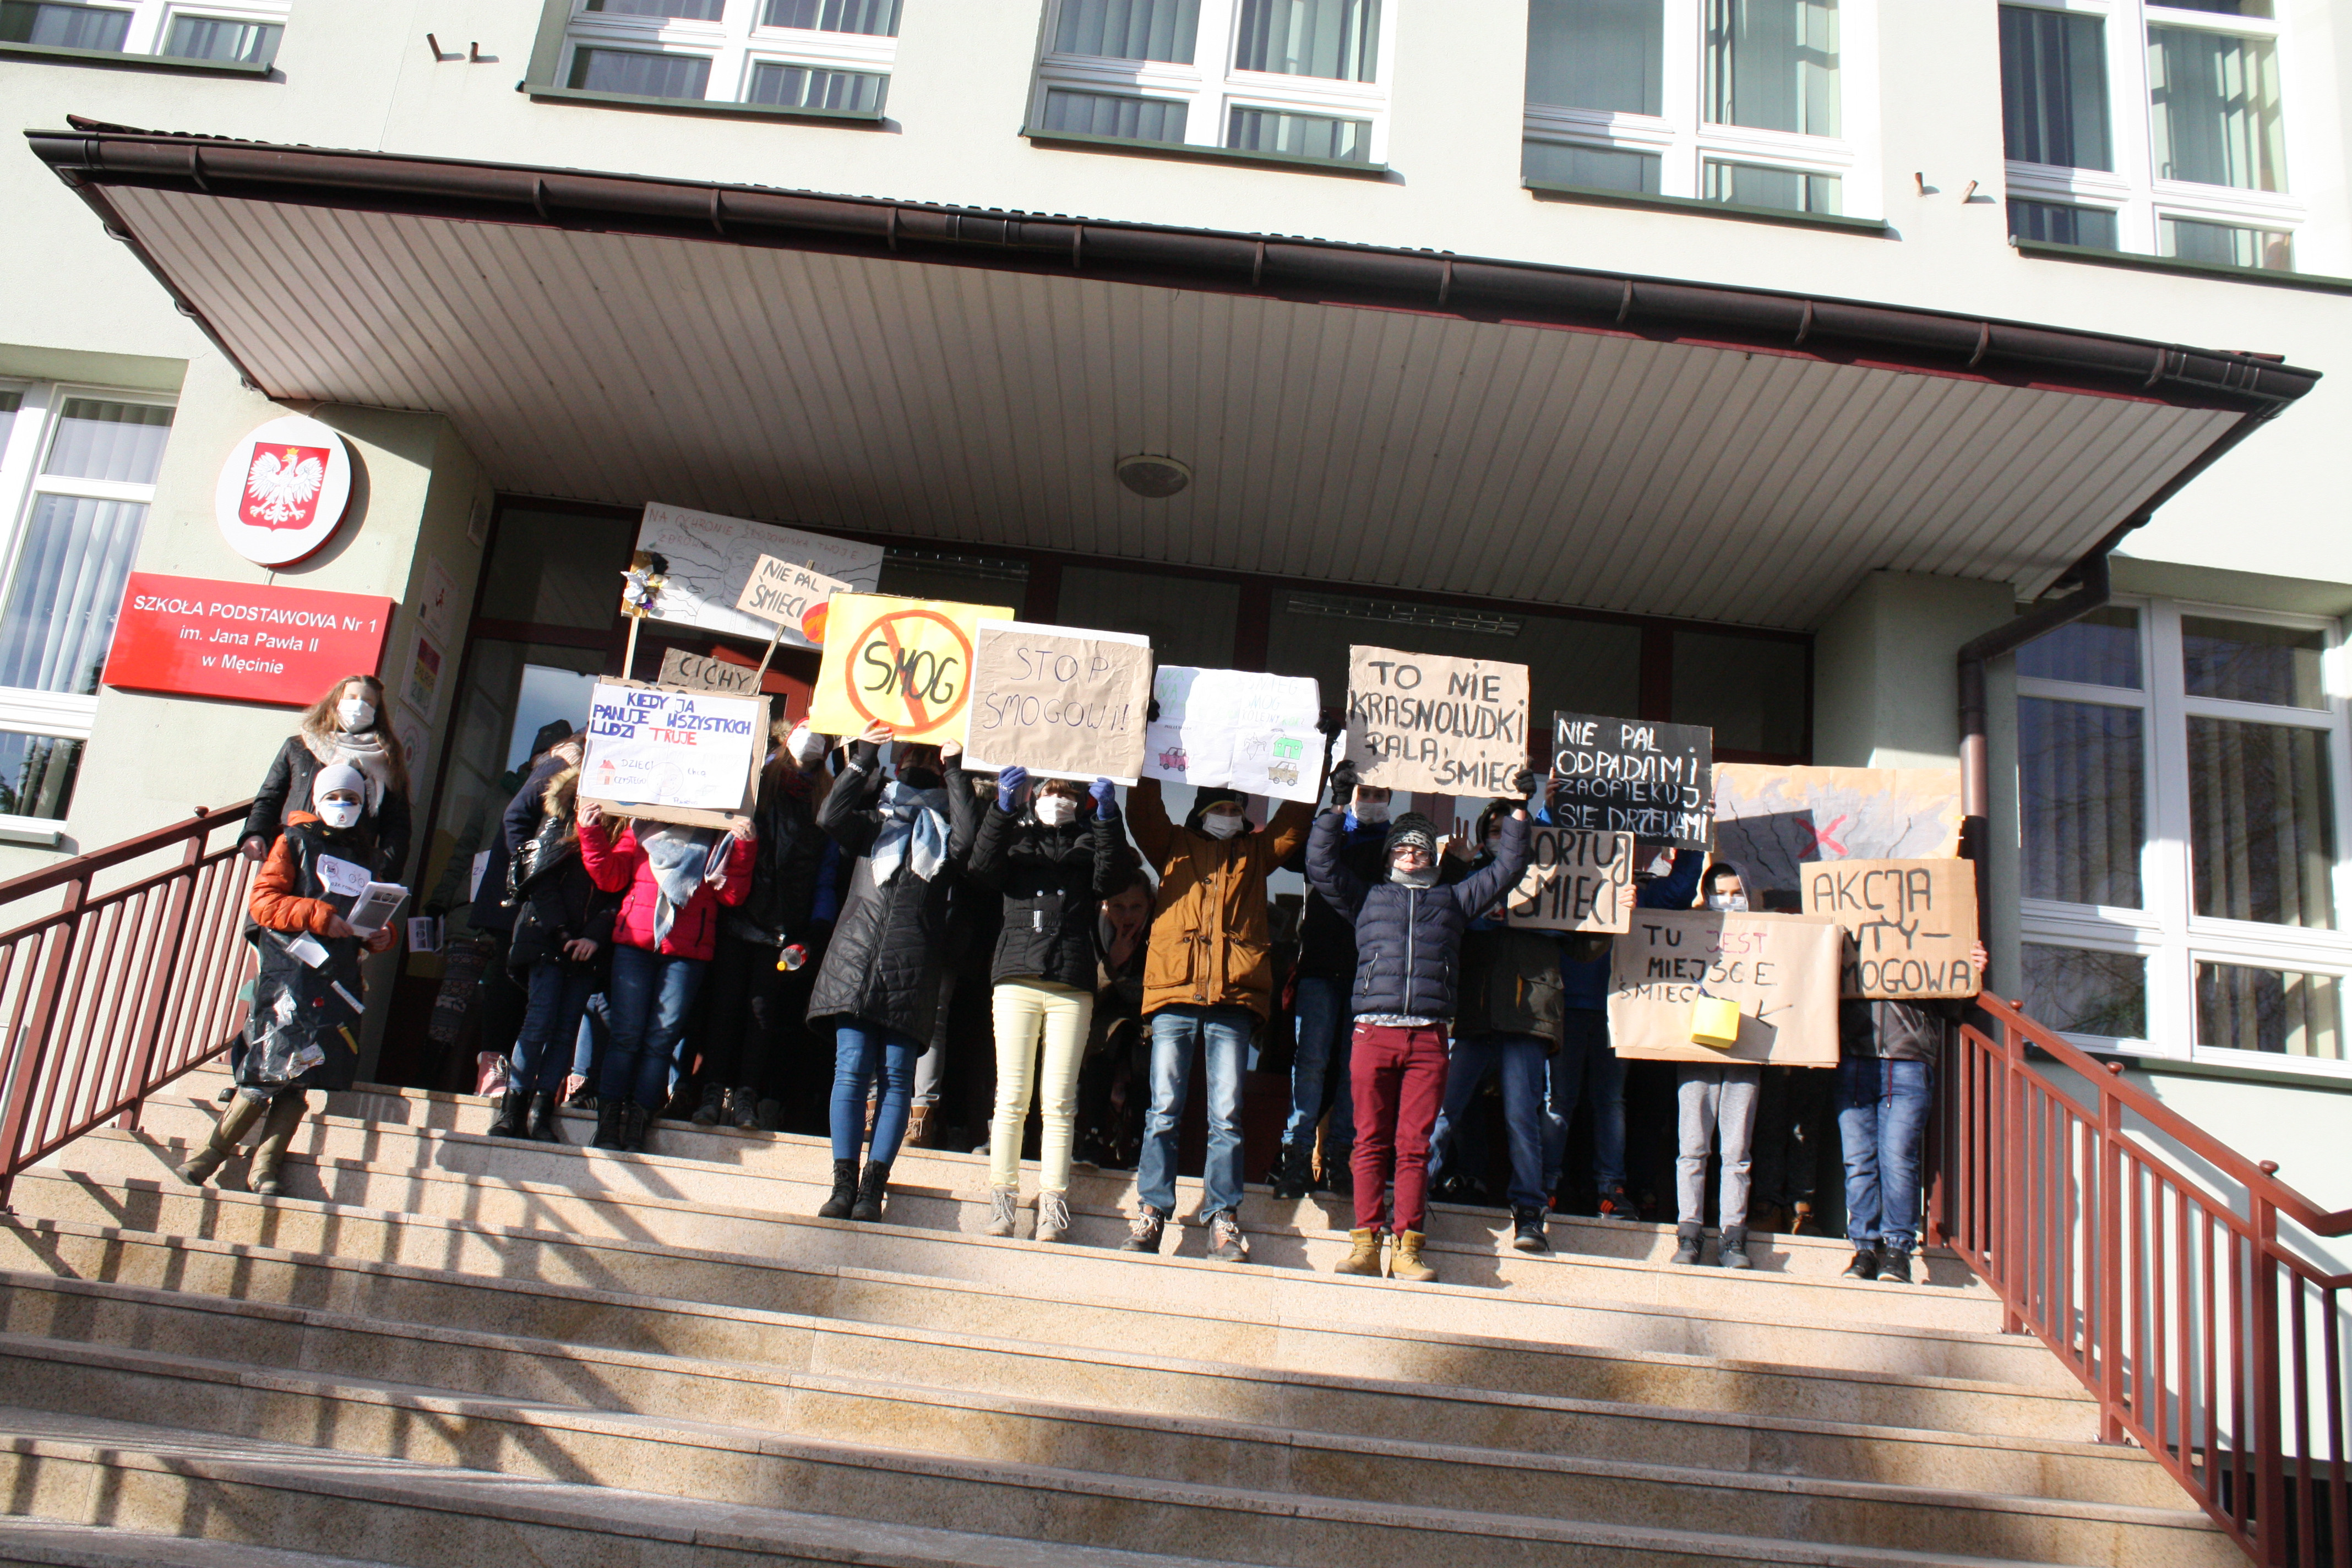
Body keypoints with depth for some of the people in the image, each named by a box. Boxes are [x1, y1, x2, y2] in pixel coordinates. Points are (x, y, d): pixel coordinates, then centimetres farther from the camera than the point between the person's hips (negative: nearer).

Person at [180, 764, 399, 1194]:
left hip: (340, 979, 5)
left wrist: (382, 935, 5)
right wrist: (318, 914, -14)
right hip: (291, 969, -5)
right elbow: (262, 902, -2)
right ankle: (210, 1155, -2)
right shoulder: (296, 841, 9)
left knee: (301, 1077, -1)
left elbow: (373, 920, 28)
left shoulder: (366, 858, 23)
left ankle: (266, 1166, 3)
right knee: (276, 1067, -14)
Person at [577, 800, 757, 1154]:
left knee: (662, 1038, -3)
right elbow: (611, 878, 10)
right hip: (634, 942, 1)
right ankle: (608, 1122, 2)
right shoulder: (642, 827, 15)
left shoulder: (721, 836, 10)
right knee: (627, 1033, -2)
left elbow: (732, 895, 2)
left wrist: (744, 846, -10)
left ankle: (636, 1126, 1)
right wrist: (592, 831, 1)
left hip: (688, 951, -1)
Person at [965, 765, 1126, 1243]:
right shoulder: (1015, 836, 19)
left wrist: (1107, 818, -12)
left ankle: (1053, 1204, 1)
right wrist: (1002, 808, -12)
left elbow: (1108, 879, -1)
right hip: (1017, 978, 0)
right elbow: (982, 869, -1)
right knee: (1011, 1097, -3)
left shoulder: (1088, 842, 19)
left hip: (1072, 984, 0)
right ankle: (1001, 1201, 2)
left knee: (1059, 1101, -2)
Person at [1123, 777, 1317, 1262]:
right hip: (1175, 991, -1)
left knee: (1227, 1115, -2)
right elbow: (1142, 813, 10)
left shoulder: (1256, 850, 23)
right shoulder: (1174, 845, 20)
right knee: (1164, 1109, -3)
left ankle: (1223, 1220, 2)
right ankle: (1150, 1212, 1)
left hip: (1233, 1000, 1)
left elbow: (1295, 819, 18)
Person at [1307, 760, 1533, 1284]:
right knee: (1371, 1142, -3)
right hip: (1373, 1033, 0)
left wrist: (1519, 811, 22)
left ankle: (1406, 1248, -2)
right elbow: (1320, 863, 14)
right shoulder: (1368, 897, 21)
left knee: (1415, 1146, -3)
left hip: (1429, 1039, 0)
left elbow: (1507, 868, 25)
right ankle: (1365, 1242, -1)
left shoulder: (1452, 899, 23)